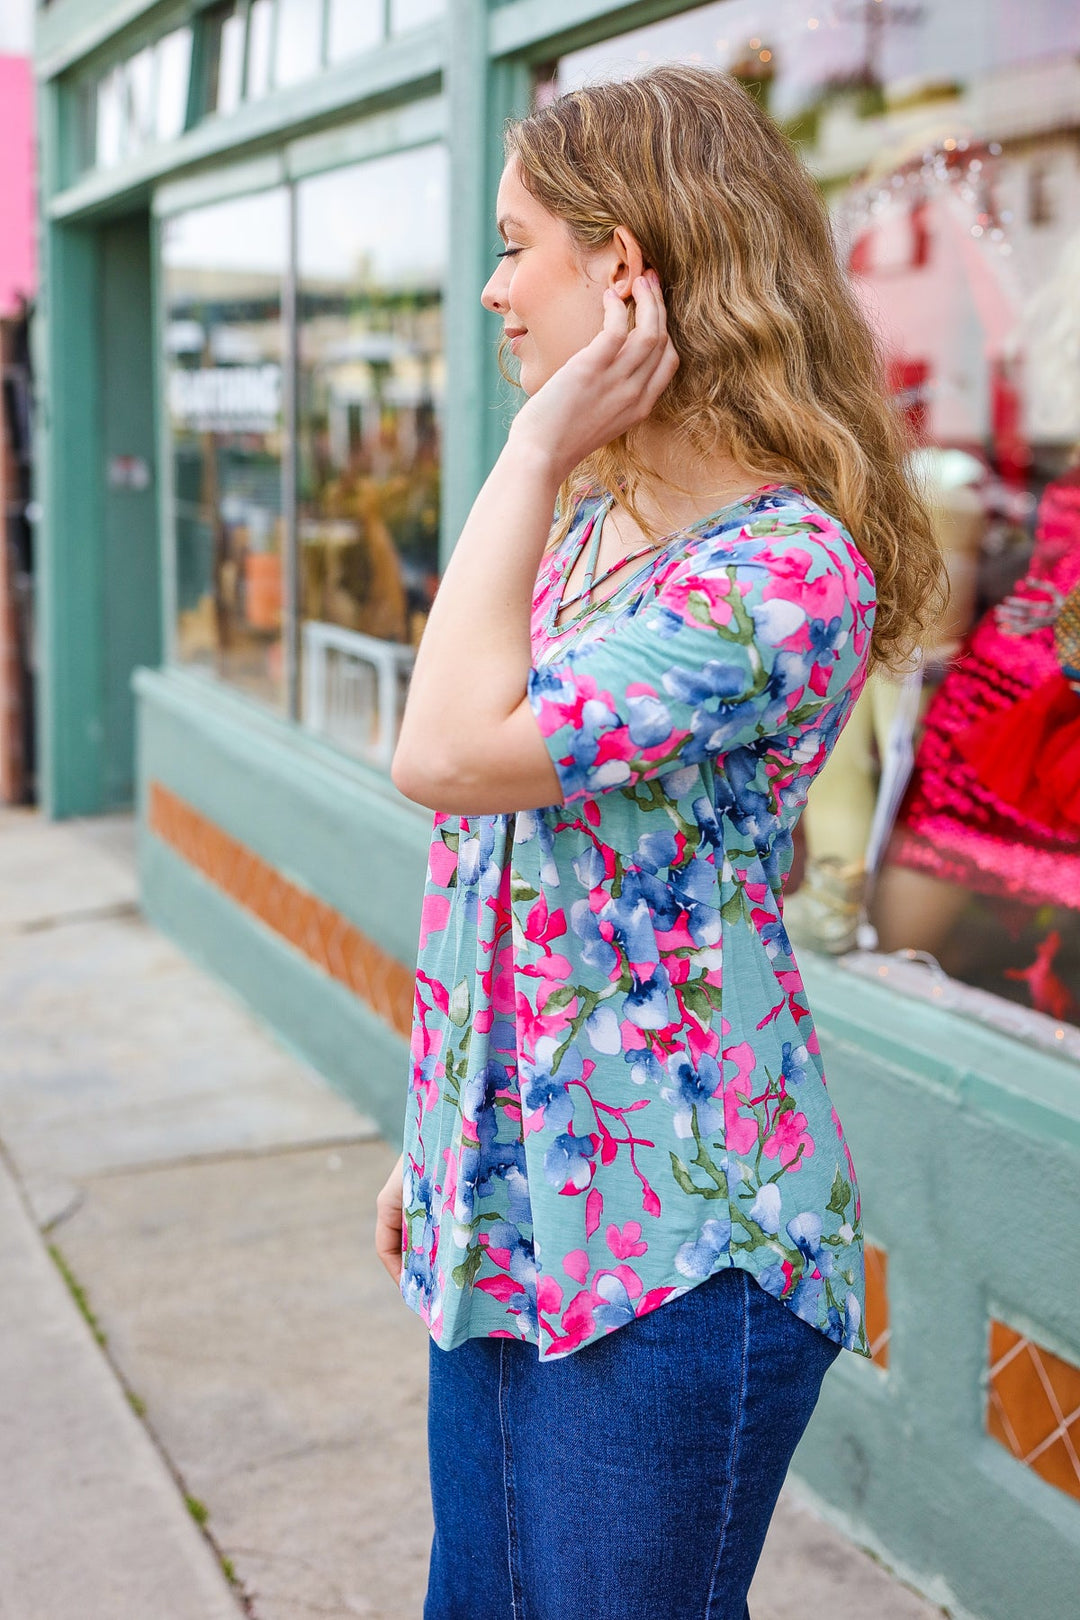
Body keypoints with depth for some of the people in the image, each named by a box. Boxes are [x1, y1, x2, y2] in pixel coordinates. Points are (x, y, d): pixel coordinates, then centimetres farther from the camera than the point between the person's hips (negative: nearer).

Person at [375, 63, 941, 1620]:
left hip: (672, 1255, -8)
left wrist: (535, 449, -21)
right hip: (504, 1215, 8)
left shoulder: (789, 569, -20)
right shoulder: (586, 522, 9)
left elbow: (450, 757, -30)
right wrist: (440, 1141, 19)